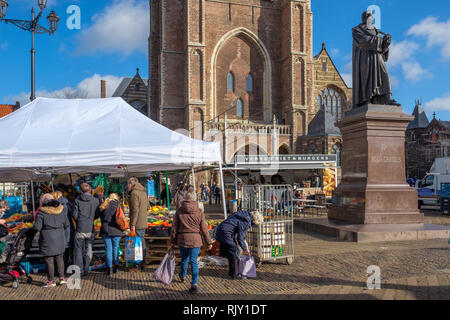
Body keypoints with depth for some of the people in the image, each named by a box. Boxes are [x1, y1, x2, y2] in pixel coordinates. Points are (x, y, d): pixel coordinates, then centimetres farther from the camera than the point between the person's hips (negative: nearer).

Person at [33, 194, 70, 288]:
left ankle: (51, 281, 11)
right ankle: (62, 278, 18)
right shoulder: (62, 211, 4)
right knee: (59, 258, 16)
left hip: (48, 240, -4)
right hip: (60, 240, 4)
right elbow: (66, 225, 8)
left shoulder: (41, 213, -10)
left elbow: (37, 227, -13)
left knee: (49, 260, 5)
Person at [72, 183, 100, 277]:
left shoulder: (77, 200, -5)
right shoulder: (95, 200, -2)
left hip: (80, 229, -1)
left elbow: (75, 214, -3)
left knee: (78, 249, 9)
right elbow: (97, 215, 3)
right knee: (88, 250, 13)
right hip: (90, 229, 1)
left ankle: (79, 270, 9)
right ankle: (86, 269, 15)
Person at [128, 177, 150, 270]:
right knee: (142, 242, 16)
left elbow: (135, 209, -20)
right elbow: (148, 206, 20)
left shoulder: (134, 193, -14)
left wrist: (133, 224, -19)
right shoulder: (143, 192, 13)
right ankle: (142, 262, 25)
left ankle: (139, 265, -1)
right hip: (144, 222, 9)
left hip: (137, 224, -9)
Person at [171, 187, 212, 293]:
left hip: (182, 239, 1)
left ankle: (182, 276, 45)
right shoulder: (199, 212, -6)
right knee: (194, 261, 4)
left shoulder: (179, 211, -4)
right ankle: (194, 283, -5)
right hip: (196, 239, -1)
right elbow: (204, 229, -3)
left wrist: (173, 240, 15)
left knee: (184, 258, 22)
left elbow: (174, 227, 2)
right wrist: (209, 242, 5)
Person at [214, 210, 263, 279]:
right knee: (234, 252, 1)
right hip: (226, 233, -10)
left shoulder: (245, 214, 7)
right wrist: (245, 249, -1)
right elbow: (240, 238, -16)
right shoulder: (246, 223, -18)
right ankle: (234, 275, 9)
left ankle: (231, 272, 29)